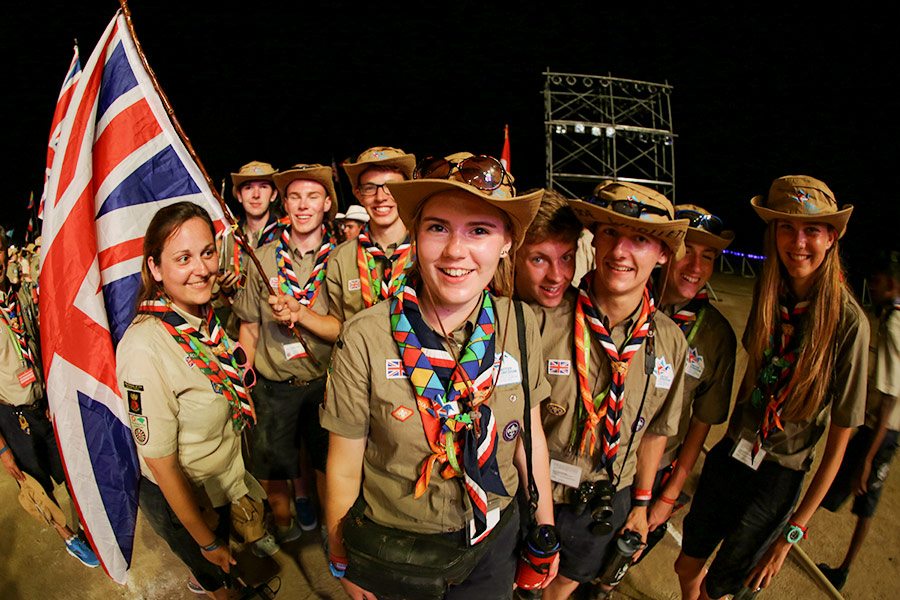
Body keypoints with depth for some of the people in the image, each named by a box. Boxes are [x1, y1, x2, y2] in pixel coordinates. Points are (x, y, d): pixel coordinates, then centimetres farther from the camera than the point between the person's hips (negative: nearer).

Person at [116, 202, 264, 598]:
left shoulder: (205, 316, -11)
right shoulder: (145, 348, -33)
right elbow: (161, 464, -25)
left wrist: (238, 485, 10)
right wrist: (207, 541, -13)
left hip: (228, 487, 6)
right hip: (181, 503, -6)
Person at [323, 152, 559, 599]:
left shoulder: (519, 326, -14)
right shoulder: (364, 339, -23)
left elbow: (529, 436, -1)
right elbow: (344, 468, -12)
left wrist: (545, 528, 6)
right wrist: (343, 563, 0)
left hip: (495, 540, 3)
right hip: (391, 551, -2)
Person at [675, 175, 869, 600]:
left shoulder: (847, 321, -19)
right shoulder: (768, 293, -4)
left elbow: (839, 441, -13)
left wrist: (793, 532, -9)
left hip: (779, 476, -4)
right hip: (731, 453, 4)